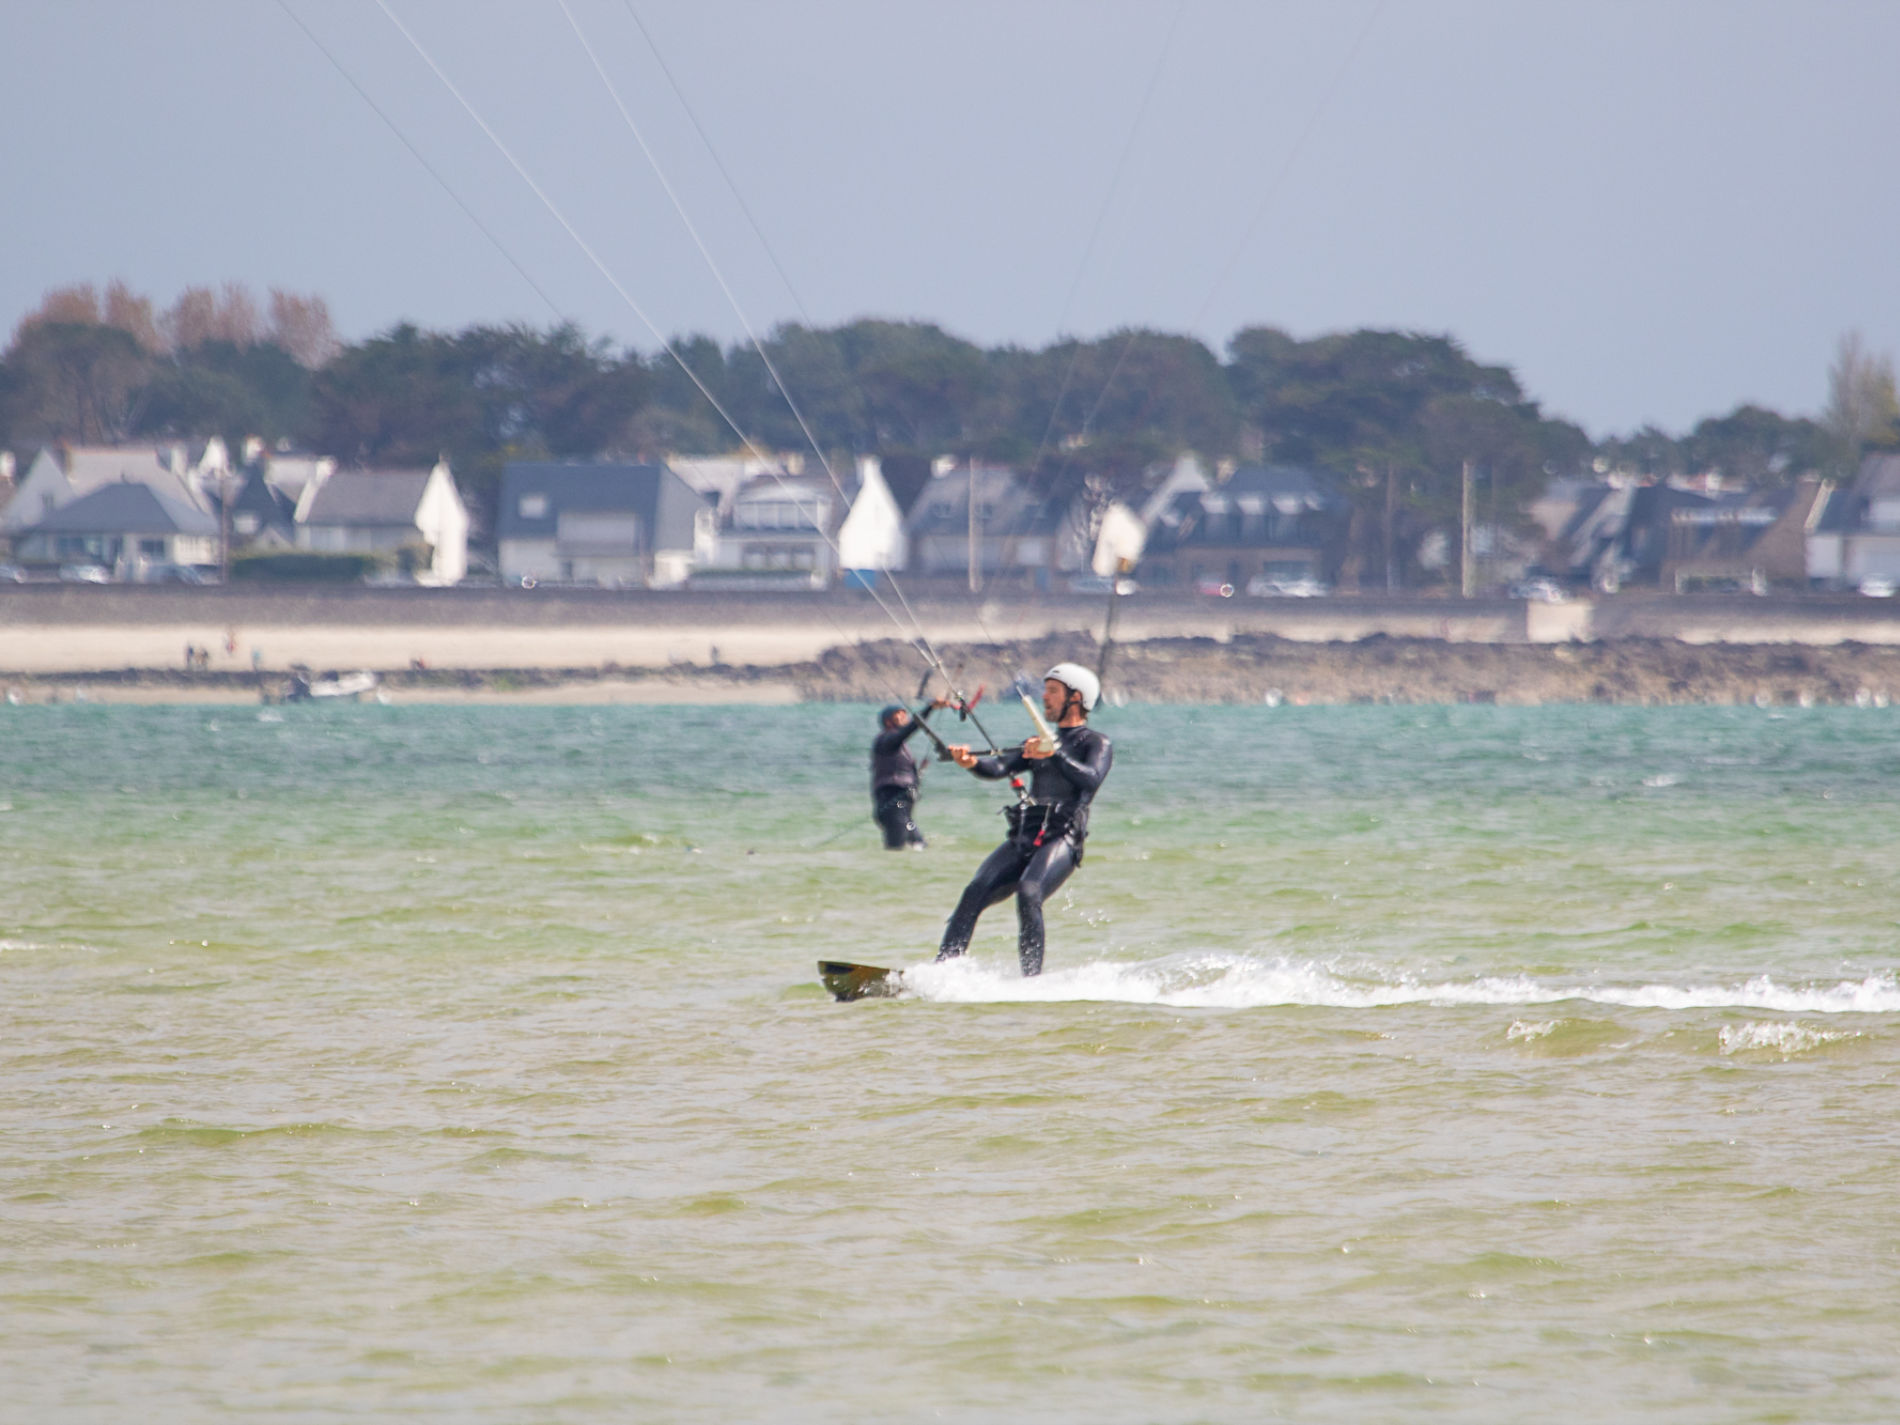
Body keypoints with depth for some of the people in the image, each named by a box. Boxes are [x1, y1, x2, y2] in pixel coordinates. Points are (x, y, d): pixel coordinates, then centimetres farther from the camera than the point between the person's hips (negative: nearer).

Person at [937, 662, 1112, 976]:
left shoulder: (1096, 744, 9)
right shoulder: (1039, 742, 28)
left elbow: (1091, 779, -13)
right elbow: (1001, 767, 12)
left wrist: (1055, 755, -28)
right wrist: (972, 762, -10)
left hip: (1060, 840, -6)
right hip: (1023, 840, 6)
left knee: (1028, 894, -31)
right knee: (975, 892, -17)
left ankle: (1032, 980, -30)